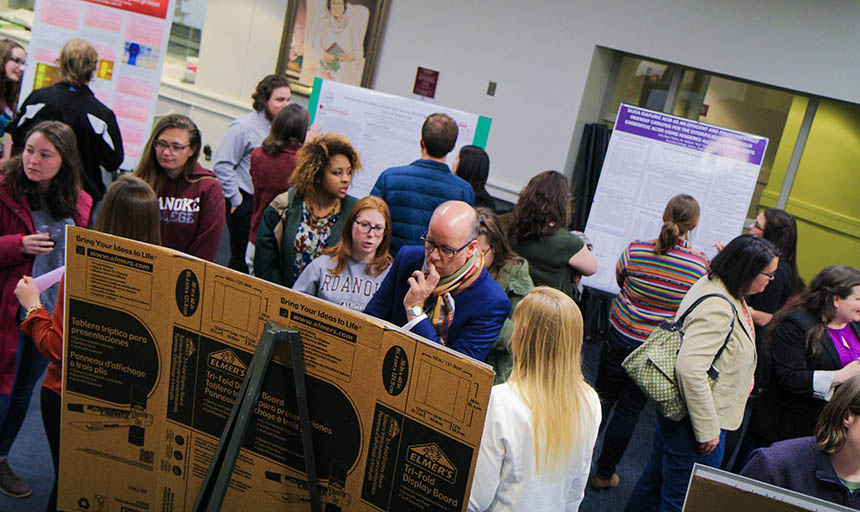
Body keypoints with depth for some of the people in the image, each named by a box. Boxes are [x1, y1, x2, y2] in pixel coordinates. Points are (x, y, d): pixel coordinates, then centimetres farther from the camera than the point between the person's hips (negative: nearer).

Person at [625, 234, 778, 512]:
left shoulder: (712, 284, 3)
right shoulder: (718, 308, -28)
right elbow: (690, 368, -34)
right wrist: (708, 430, -27)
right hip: (694, 419, -10)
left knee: (655, 479, 24)